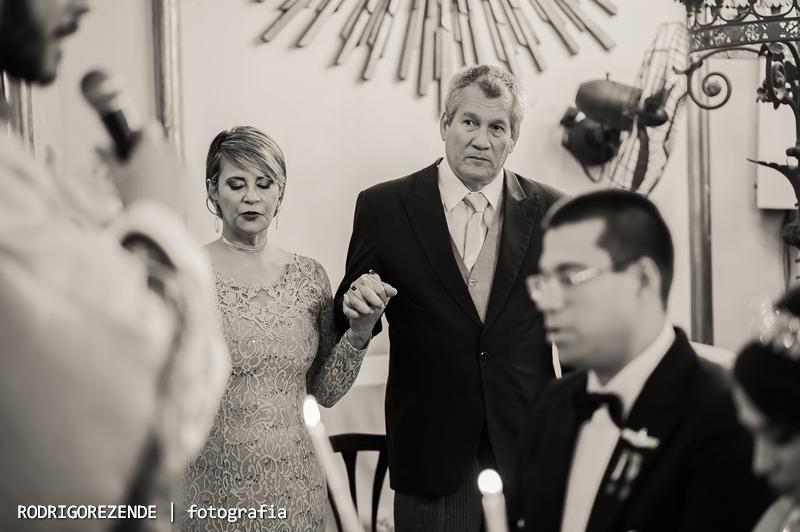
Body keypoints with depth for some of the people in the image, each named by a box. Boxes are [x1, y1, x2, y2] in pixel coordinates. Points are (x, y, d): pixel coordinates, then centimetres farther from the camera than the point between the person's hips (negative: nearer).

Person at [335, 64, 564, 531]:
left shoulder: (549, 211, 0)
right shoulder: (385, 207, -2)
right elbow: (350, 329, 4)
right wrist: (356, 299, -18)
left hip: (529, 448, 1)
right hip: (432, 454, -1)